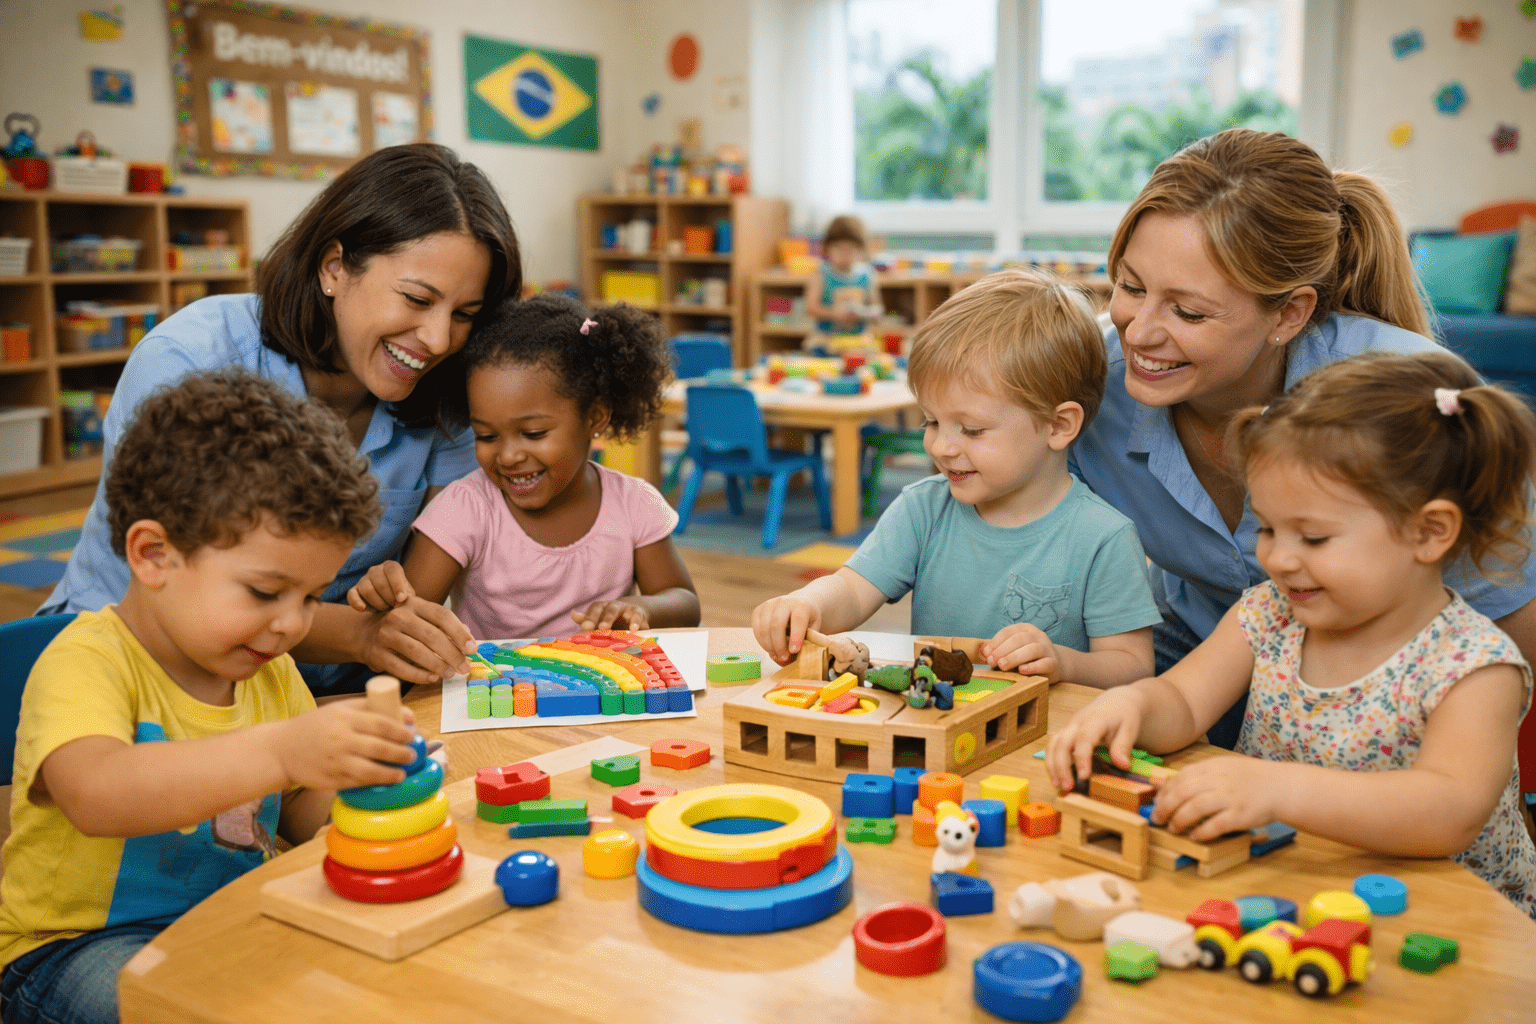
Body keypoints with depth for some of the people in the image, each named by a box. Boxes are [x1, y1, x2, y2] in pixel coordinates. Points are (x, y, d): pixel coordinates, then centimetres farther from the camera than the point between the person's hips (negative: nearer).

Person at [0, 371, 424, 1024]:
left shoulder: (270, 673, 4)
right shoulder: (87, 664, -20)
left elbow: (304, 822, 7)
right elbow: (95, 794, -41)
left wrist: (356, 774, -16)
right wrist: (278, 752, -52)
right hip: (81, 943, -5)